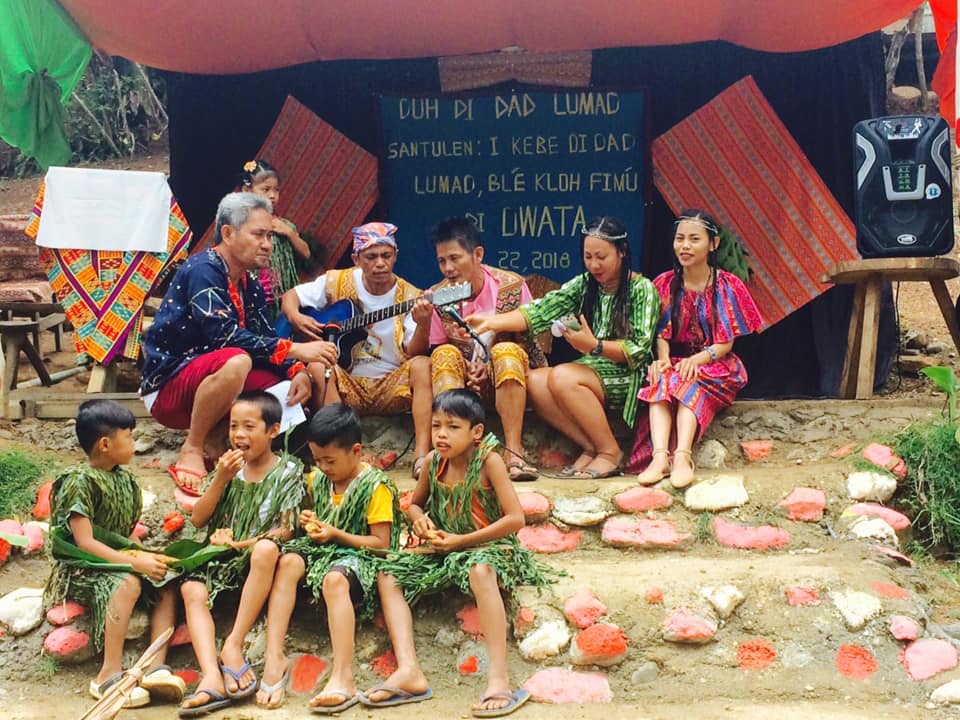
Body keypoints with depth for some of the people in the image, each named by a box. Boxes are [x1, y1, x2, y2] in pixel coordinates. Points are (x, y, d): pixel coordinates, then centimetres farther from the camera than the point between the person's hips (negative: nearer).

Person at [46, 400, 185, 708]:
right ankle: (109, 676, -32)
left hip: (116, 560, 8)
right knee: (128, 584, -34)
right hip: (80, 568, -8)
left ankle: (156, 666, -19)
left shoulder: (126, 479, 9)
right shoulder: (80, 482, -16)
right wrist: (135, 562, -25)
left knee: (167, 584, -9)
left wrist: (146, 555, -7)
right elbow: (84, 542, -22)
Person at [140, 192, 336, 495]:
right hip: (167, 387, -9)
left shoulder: (249, 284, 9)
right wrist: (295, 350, -30)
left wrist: (297, 370, -15)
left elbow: (266, 337, 6)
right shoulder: (203, 269, -18)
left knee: (291, 382, -5)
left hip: (207, 384, 9)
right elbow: (225, 335, -28)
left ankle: (216, 439, 0)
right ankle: (192, 451, -19)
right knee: (235, 361, -37)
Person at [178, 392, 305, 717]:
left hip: (259, 557, -3)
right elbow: (198, 519, 8)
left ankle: (233, 644, -33)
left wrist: (239, 543, -16)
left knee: (266, 549, -38)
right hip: (221, 557, 4)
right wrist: (221, 479, -5)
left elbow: (285, 531, -5)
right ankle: (212, 677, -43)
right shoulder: (228, 466, 13)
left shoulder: (288, 471, 3)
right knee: (192, 590, -26)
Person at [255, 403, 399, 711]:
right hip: (322, 551, 6)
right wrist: (309, 522, 4)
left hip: (360, 556, -6)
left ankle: (342, 678, -46)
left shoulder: (375, 486, -7)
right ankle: (274, 657, -31)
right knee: (289, 561, -26)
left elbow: (382, 543, -10)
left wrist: (336, 534, -15)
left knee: (335, 578, -39)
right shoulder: (317, 480, 12)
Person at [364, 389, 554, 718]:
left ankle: (499, 678, -43)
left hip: (489, 546, -7)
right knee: (388, 574, -6)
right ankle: (408, 671, -21)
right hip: (445, 551, 7)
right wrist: (420, 520, -6)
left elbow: (515, 519, -19)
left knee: (480, 570, -40)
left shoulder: (488, 460, -13)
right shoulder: (433, 462, 2)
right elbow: (414, 504, 20)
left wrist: (461, 540, -17)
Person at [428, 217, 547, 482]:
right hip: (462, 380, 2)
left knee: (507, 351, -34)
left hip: (506, 379, -2)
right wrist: (466, 369, -20)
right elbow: (436, 350, 1)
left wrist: (491, 364, -22)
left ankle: (513, 452, -42)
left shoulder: (510, 286, -9)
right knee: (445, 355, -28)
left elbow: (528, 341, -5)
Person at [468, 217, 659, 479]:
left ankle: (610, 452, -18)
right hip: (591, 369, 6)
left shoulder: (642, 289, -4)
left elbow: (640, 350, -12)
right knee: (533, 381, -21)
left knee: (561, 377, -31)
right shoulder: (583, 285, 11)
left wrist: (595, 346, -28)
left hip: (627, 377, -6)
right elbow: (540, 311, -3)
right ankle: (591, 446, -16)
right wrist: (491, 322, -19)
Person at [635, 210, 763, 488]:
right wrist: (663, 359, -21)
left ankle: (682, 456, -53)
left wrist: (698, 359, -24)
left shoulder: (727, 285, 0)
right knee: (660, 381, -33)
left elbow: (727, 342, -5)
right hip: (675, 361, 2)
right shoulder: (665, 284, 8)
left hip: (716, 366, -2)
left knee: (687, 382, -35)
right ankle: (660, 456, -50)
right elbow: (662, 332, 2)